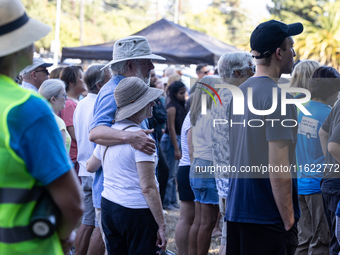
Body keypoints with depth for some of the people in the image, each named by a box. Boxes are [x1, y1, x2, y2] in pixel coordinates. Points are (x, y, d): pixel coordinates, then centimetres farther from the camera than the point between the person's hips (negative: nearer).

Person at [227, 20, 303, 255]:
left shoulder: (240, 92, 12)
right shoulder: (278, 97, -15)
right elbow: (278, 168, -20)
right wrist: (289, 222, -14)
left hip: (236, 210, 9)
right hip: (268, 216, -9)